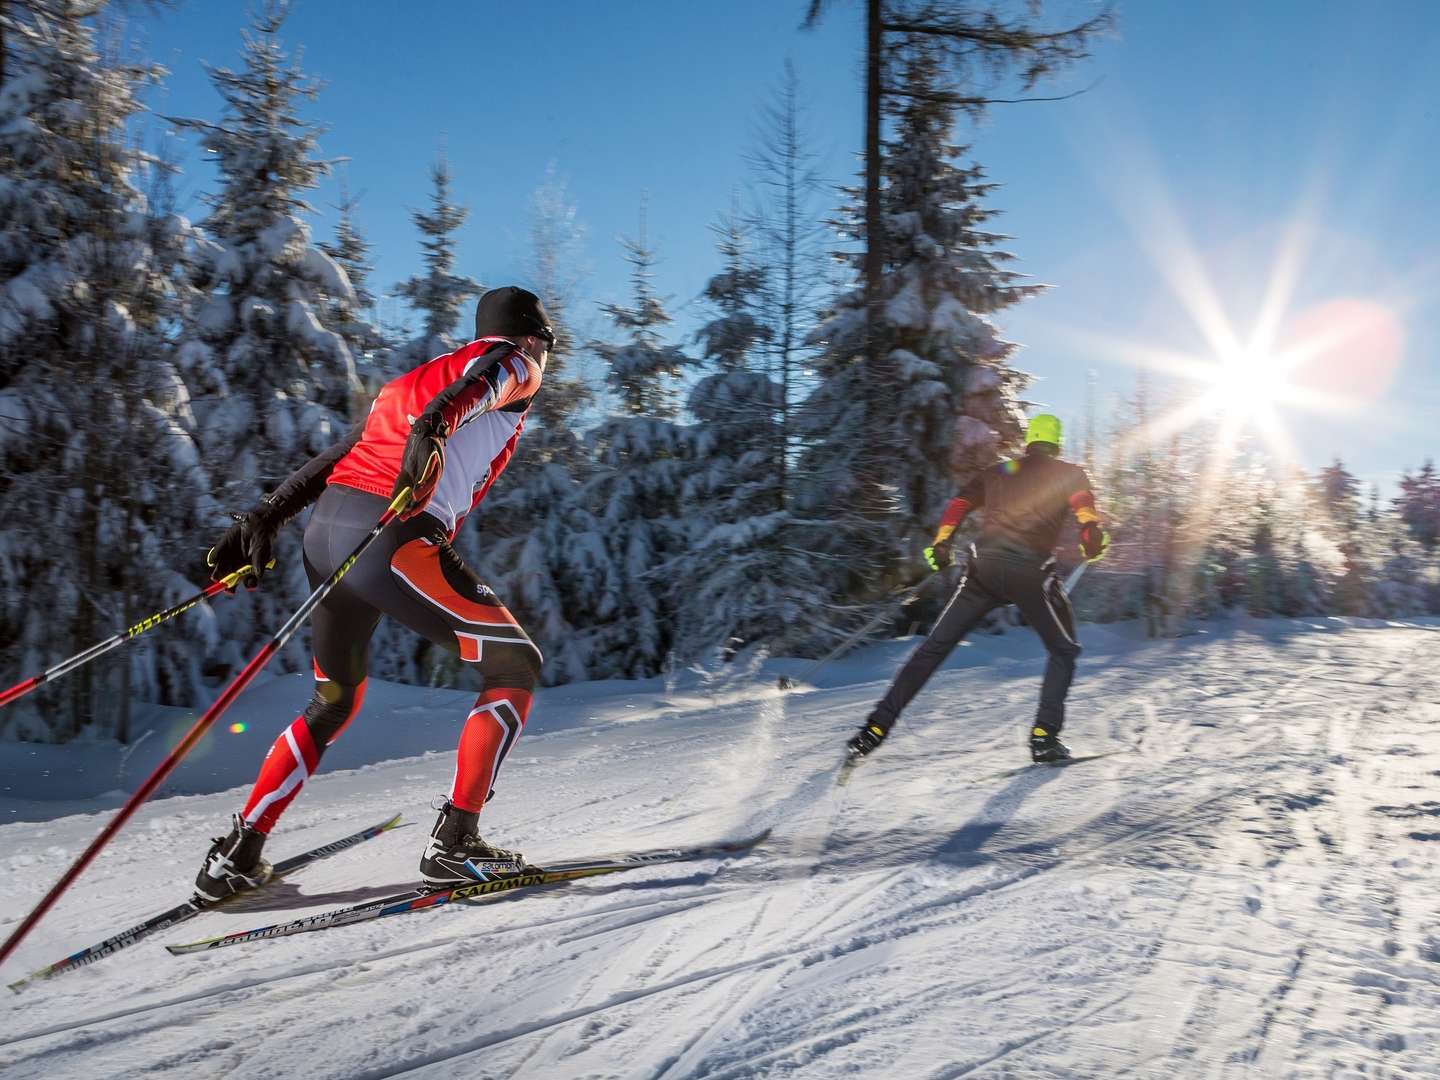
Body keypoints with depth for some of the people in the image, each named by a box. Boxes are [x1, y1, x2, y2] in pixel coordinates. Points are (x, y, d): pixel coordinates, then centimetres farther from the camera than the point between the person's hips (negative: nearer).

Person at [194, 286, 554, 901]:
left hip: (326, 531, 8)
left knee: (334, 704, 24)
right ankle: (454, 843, 1)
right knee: (515, 667, 6)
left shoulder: (411, 379, 31)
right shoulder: (515, 365, 11)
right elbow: (476, 382, -15)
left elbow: (332, 456, 23)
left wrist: (266, 517, 18)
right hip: (395, 535, -8)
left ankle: (236, 855, 22)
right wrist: (433, 426, -33)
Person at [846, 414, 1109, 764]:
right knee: (1064, 650, 17)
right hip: (1030, 571, -3)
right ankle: (1044, 736, 3)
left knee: (936, 646, 6)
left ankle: (876, 728, 1)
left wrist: (940, 545, 14)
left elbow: (960, 504, 14)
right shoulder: (1068, 472, 17)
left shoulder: (998, 471, 24)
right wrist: (1092, 532, -6)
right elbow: (1082, 499, -3)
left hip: (984, 564, 3)